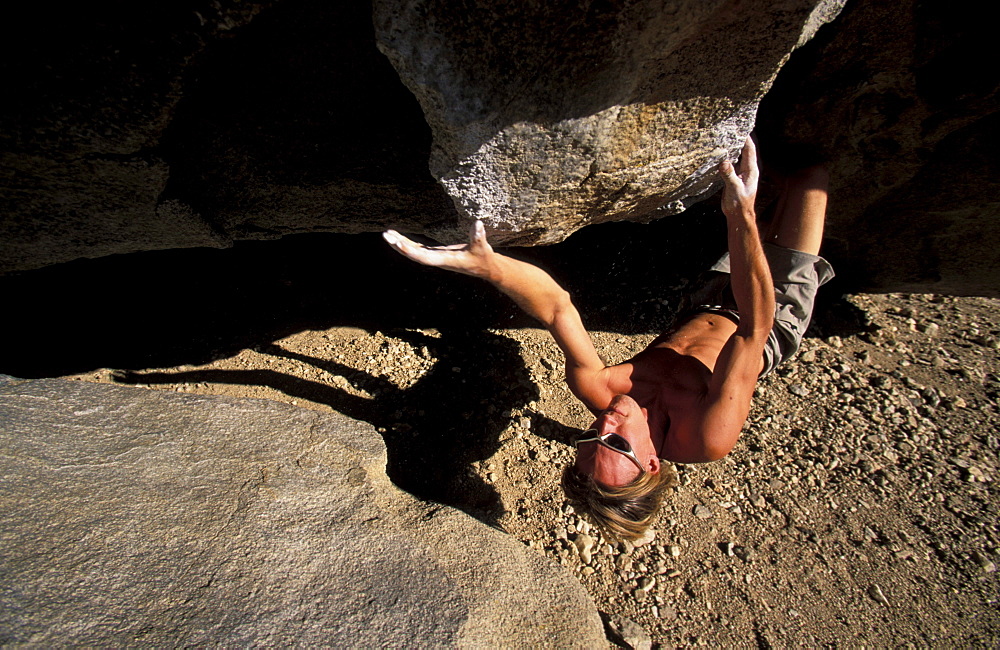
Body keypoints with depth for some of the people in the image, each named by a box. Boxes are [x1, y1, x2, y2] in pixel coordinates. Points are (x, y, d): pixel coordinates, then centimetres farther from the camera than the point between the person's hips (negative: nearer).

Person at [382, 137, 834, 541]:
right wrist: (742, 214, -51)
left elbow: (557, 308, -36)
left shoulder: (598, 394, -32)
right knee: (810, 176, 6)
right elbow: (754, 328, -43)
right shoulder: (707, 441, -39)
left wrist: (486, 264, -49)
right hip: (775, 321, -2)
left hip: (709, 304, 2)